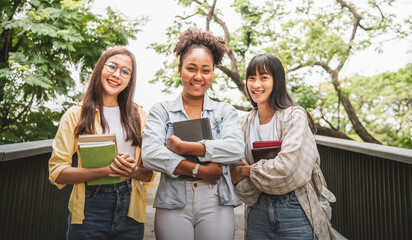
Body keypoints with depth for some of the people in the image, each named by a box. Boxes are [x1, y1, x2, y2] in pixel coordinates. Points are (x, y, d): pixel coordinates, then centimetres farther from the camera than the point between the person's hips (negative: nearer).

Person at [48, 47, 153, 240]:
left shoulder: (137, 115, 6)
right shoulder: (76, 115, -1)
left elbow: (149, 173, 8)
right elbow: (57, 172, -6)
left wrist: (133, 171, -14)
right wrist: (105, 170, -18)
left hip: (129, 210, 3)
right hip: (89, 209, -2)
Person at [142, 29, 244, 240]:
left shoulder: (225, 111, 8)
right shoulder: (161, 111, 6)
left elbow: (236, 149, -10)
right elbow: (150, 155, -9)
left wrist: (184, 147, -15)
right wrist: (199, 170, -15)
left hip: (216, 206, 1)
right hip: (172, 206, 0)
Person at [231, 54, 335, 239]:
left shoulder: (294, 116, -9)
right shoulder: (246, 123, 6)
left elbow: (287, 167, -21)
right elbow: (236, 174, 2)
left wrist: (246, 170, -8)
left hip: (294, 212, -4)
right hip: (258, 212, 4)